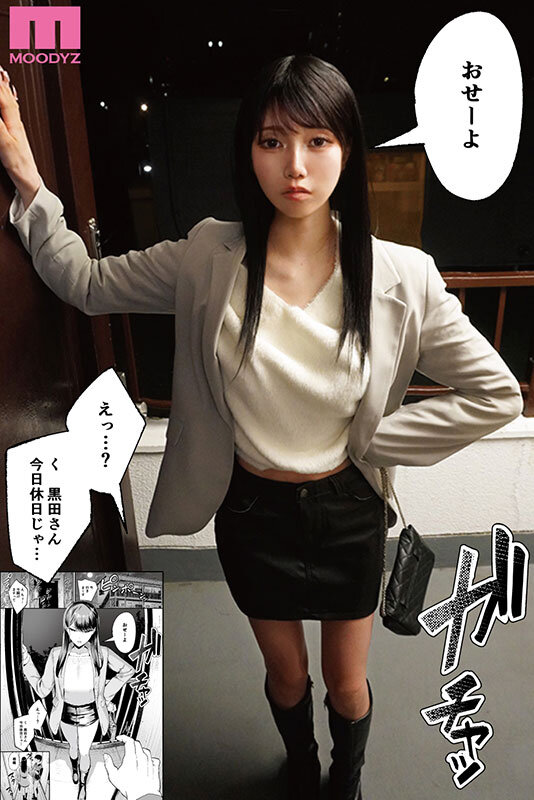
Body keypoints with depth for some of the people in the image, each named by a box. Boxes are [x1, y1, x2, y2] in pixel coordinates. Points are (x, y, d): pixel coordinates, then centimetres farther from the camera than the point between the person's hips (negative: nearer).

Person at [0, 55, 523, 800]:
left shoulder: (399, 277, -18)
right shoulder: (210, 259, -13)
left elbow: (496, 394, -13)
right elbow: (85, 282, -3)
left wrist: (370, 440, -15)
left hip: (347, 510, 0)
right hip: (252, 511, 1)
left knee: (346, 681, 23)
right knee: (285, 673, 26)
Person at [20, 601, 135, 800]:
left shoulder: (102, 654, -23)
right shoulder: (56, 655, -21)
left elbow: (128, 671, -7)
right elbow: (43, 690, -14)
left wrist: (107, 693, -7)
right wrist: (25, 661, -24)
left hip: (90, 714, -2)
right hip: (66, 714, 2)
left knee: (84, 752, 17)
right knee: (73, 746, 27)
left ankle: (82, 783, 48)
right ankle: (74, 768, 61)